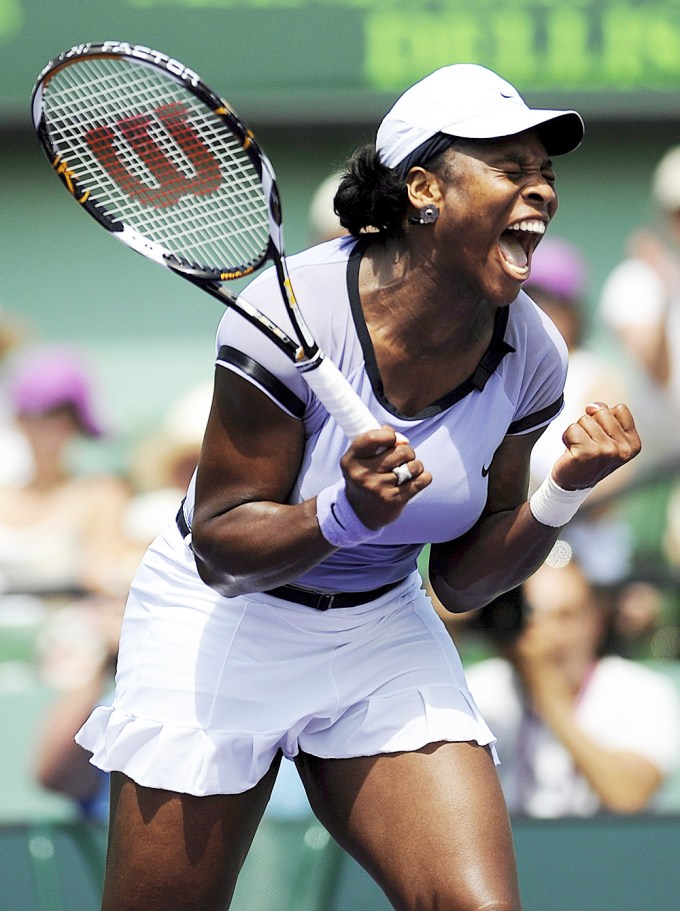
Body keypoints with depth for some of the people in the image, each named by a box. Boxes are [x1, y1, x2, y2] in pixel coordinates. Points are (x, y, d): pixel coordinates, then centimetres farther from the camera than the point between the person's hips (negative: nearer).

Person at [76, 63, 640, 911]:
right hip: (220, 621, -4)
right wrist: (345, 516, -37)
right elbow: (219, 548, -19)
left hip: (384, 632, 4)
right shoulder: (292, 314, -24)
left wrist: (560, 495, -18)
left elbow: (462, 579, 0)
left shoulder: (529, 356, -9)